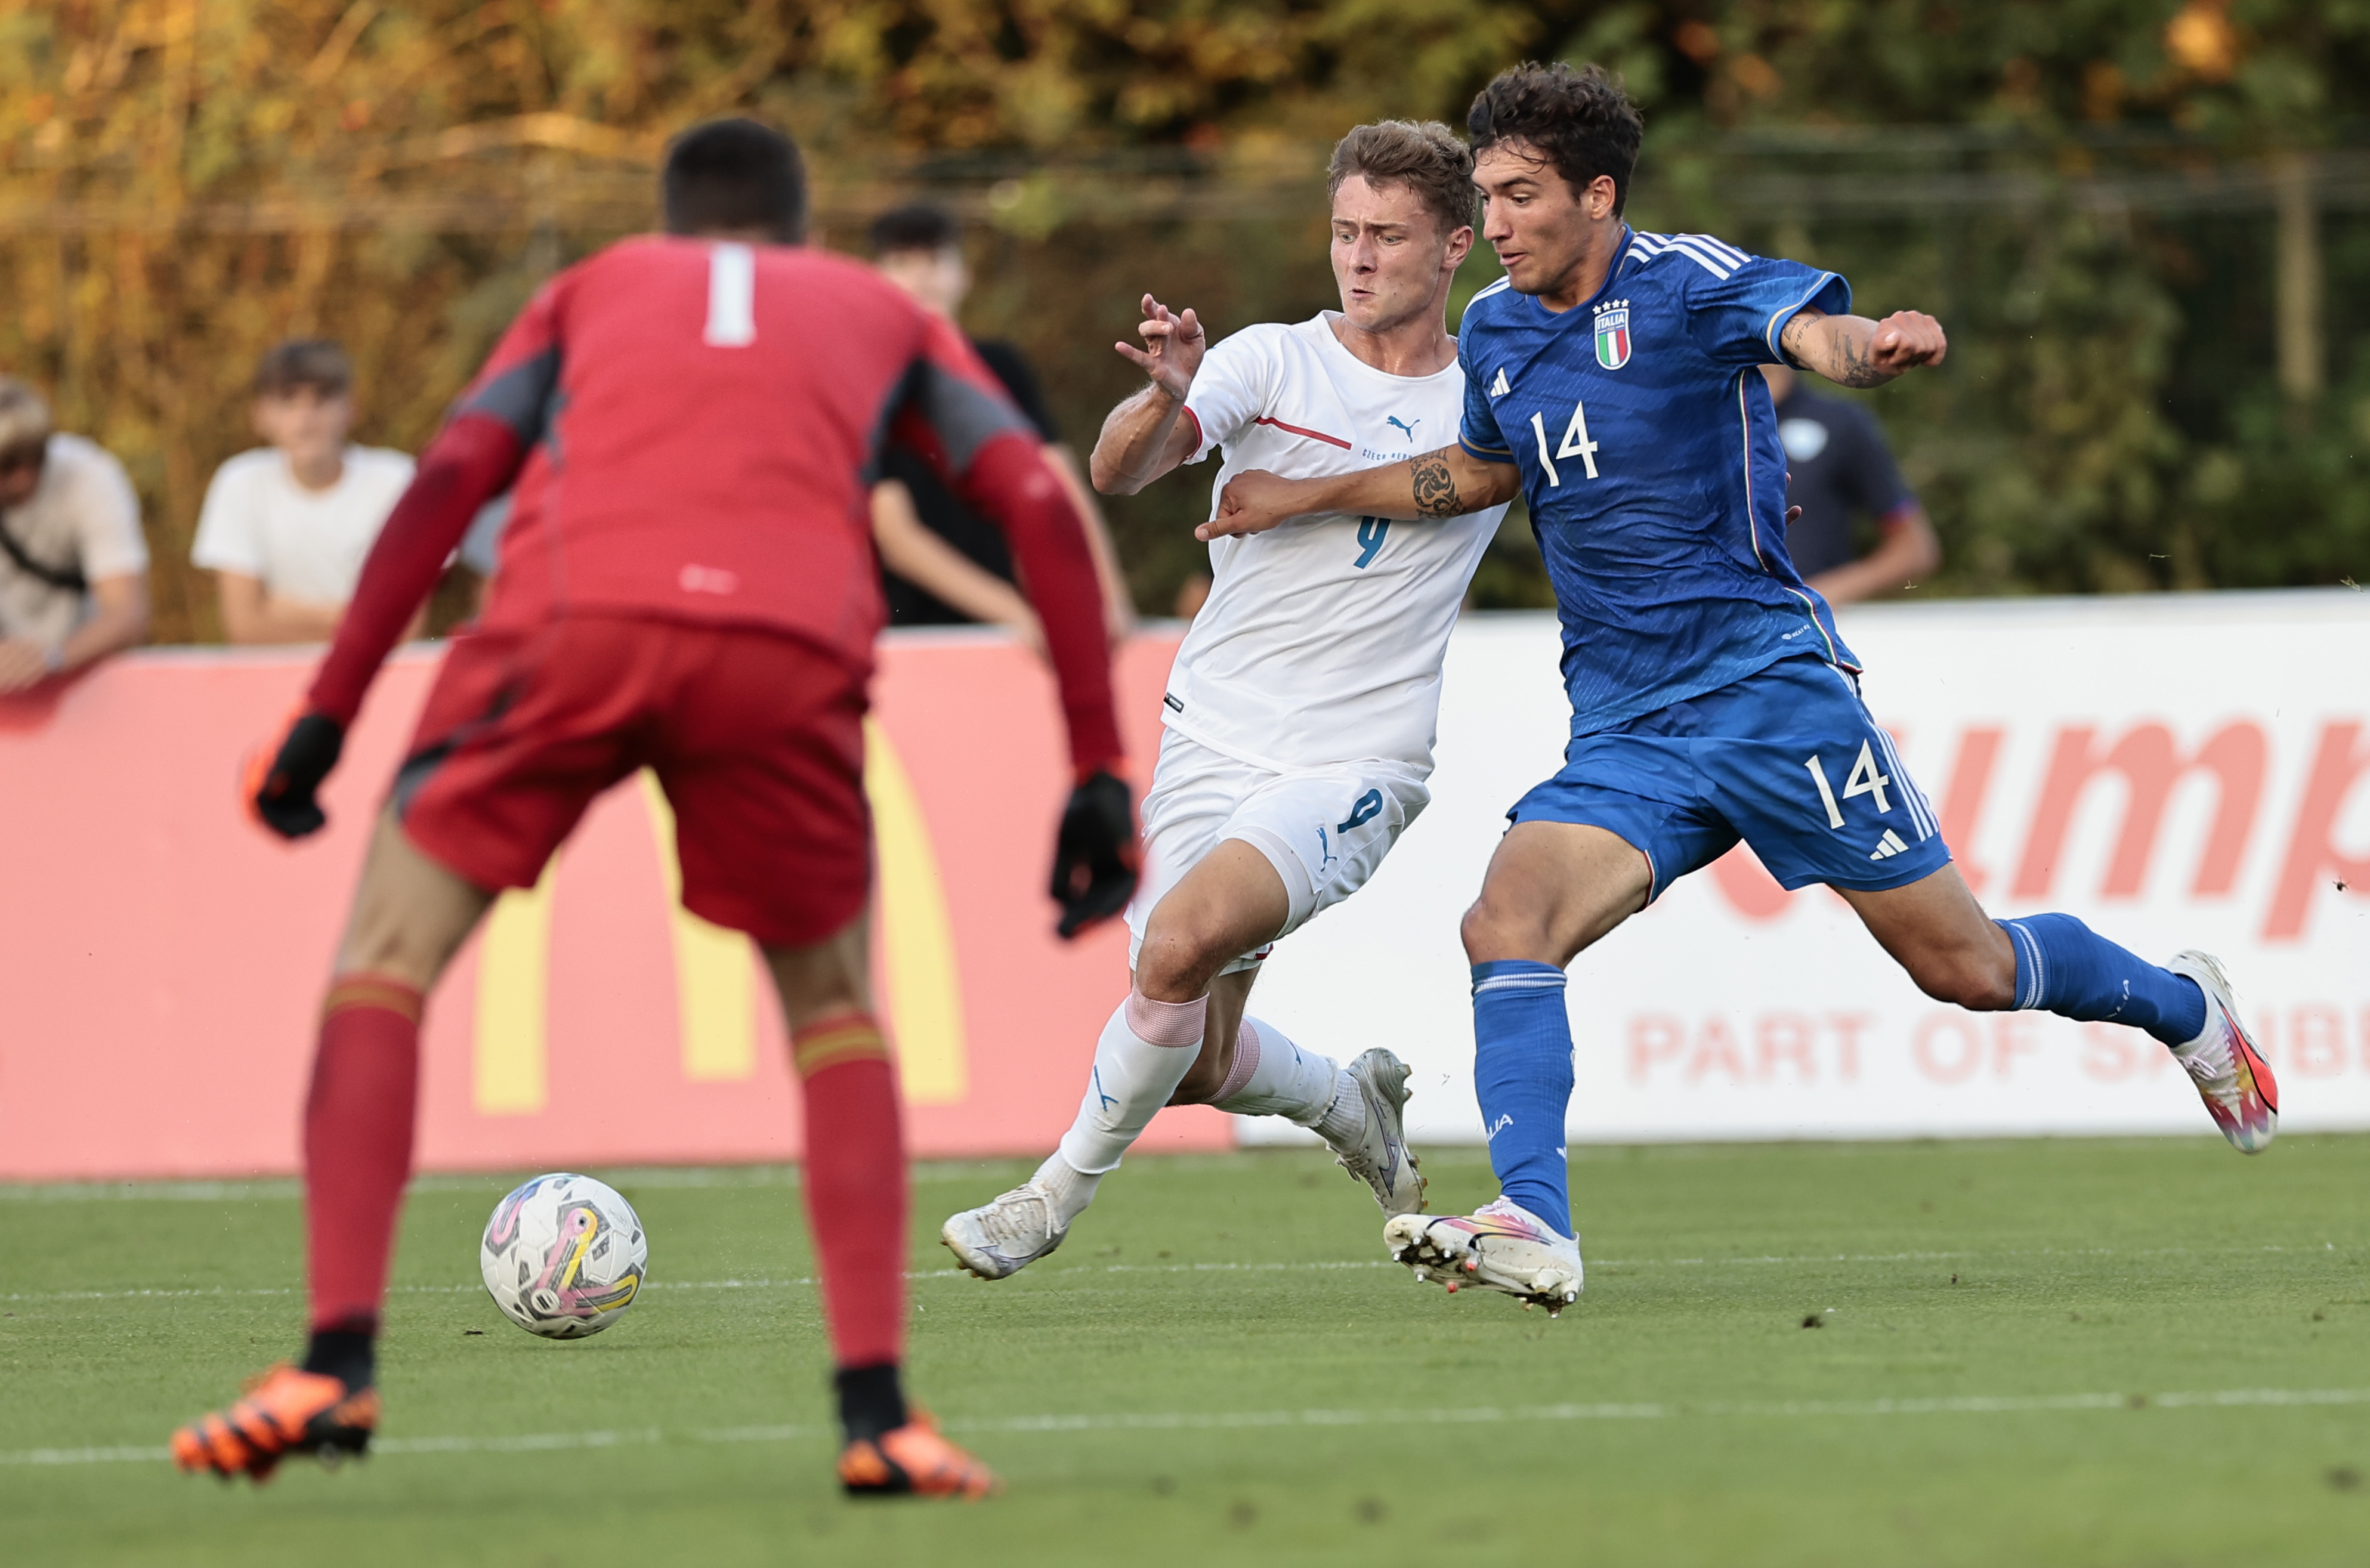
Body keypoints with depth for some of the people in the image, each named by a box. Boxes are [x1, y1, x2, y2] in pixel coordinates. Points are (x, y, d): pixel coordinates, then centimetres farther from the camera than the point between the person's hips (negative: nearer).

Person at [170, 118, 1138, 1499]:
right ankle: (880, 1410, 6)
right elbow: (1041, 507, 19)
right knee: (833, 1006, 21)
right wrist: (1101, 776, 18)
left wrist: (327, 715, 14)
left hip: (574, 617, -1)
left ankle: (339, 1364, -4)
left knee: (387, 957, 12)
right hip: (789, 646, 1)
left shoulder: (595, 288, 32)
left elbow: (449, 478, 16)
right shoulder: (887, 314, 33)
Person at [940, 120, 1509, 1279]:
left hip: (1352, 769, -2)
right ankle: (1353, 1104, 38)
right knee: (1199, 1065, 4)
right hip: (1209, 741, 2)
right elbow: (1118, 473, -17)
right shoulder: (1271, 361, -2)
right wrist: (1168, 396, -39)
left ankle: (1062, 1190, -8)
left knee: (1182, 941, -27)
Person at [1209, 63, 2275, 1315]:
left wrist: (1877, 349, -55)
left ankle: (2179, 1006, 31)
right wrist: (1310, 498, 27)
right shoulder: (1494, 331, 9)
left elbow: (1813, 330, -31)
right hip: (1624, 732, 5)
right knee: (1507, 923, -21)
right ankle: (1533, 1232, -30)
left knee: (1963, 965, 1)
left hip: (1769, 683, -5)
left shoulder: (1684, 282, -11)